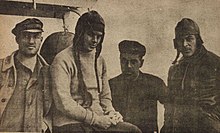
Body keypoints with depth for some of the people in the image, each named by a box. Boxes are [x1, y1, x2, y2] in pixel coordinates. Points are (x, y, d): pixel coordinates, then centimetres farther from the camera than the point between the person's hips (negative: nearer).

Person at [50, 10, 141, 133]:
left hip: (99, 121, 7)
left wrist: (111, 113, 3)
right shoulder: (63, 60, -7)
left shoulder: (100, 60, 15)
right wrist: (96, 119, -14)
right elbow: (64, 104, -14)